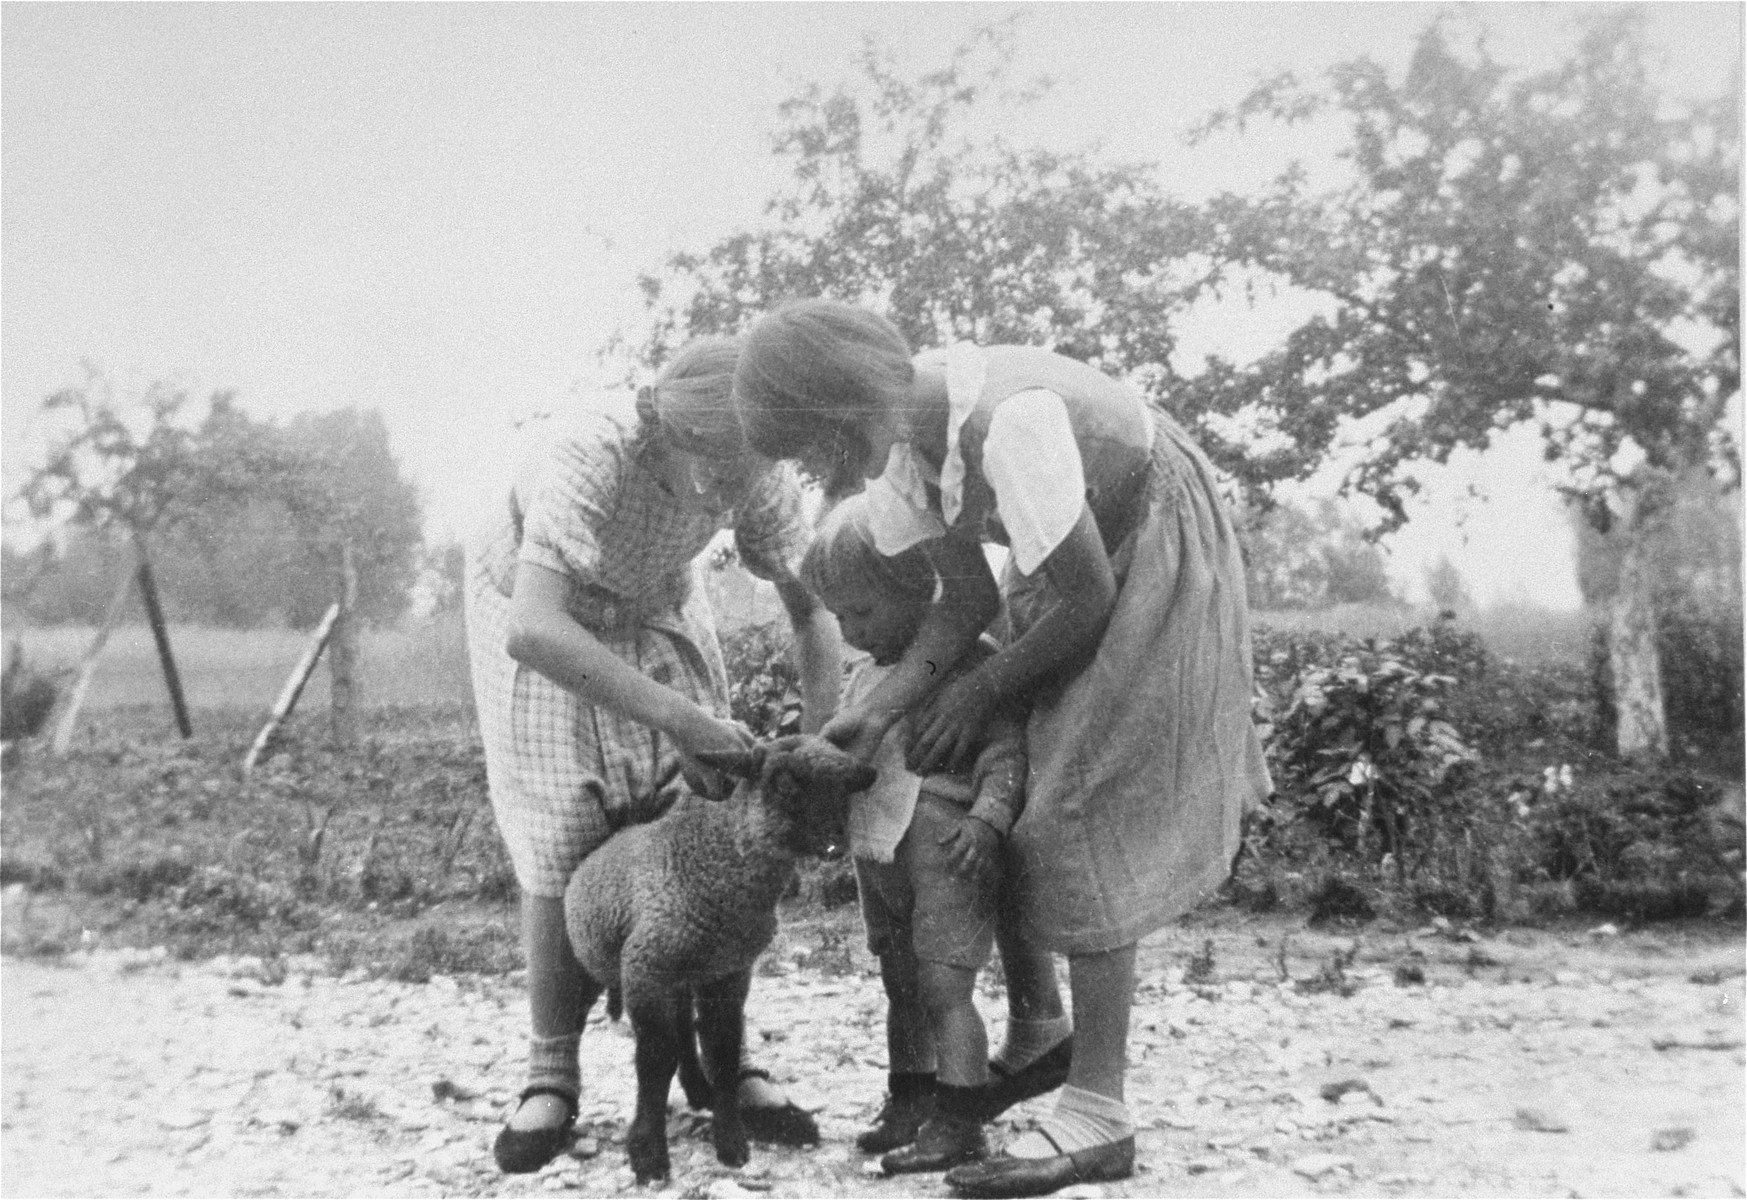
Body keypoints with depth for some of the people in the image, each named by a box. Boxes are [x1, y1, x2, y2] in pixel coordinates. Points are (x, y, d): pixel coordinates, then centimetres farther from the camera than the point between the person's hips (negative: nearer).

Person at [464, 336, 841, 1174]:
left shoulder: (758, 477, -27)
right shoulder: (584, 458, -41)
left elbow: (810, 610, -14)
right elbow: (533, 631, -52)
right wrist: (674, 713, -53)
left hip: (655, 618, 3)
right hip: (541, 625, -3)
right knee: (561, 851, -8)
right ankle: (551, 1076, 8)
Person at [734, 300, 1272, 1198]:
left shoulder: (1006, 423, -36)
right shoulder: (884, 439, -12)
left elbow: (1087, 601, -25)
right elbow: (968, 598, -6)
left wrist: (981, 690, -13)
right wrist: (880, 708, -17)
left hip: (1156, 548, -8)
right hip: (1076, 549, 8)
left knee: (1079, 814, -13)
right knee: (1016, 797, 6)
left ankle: (1096, 1114, -8)